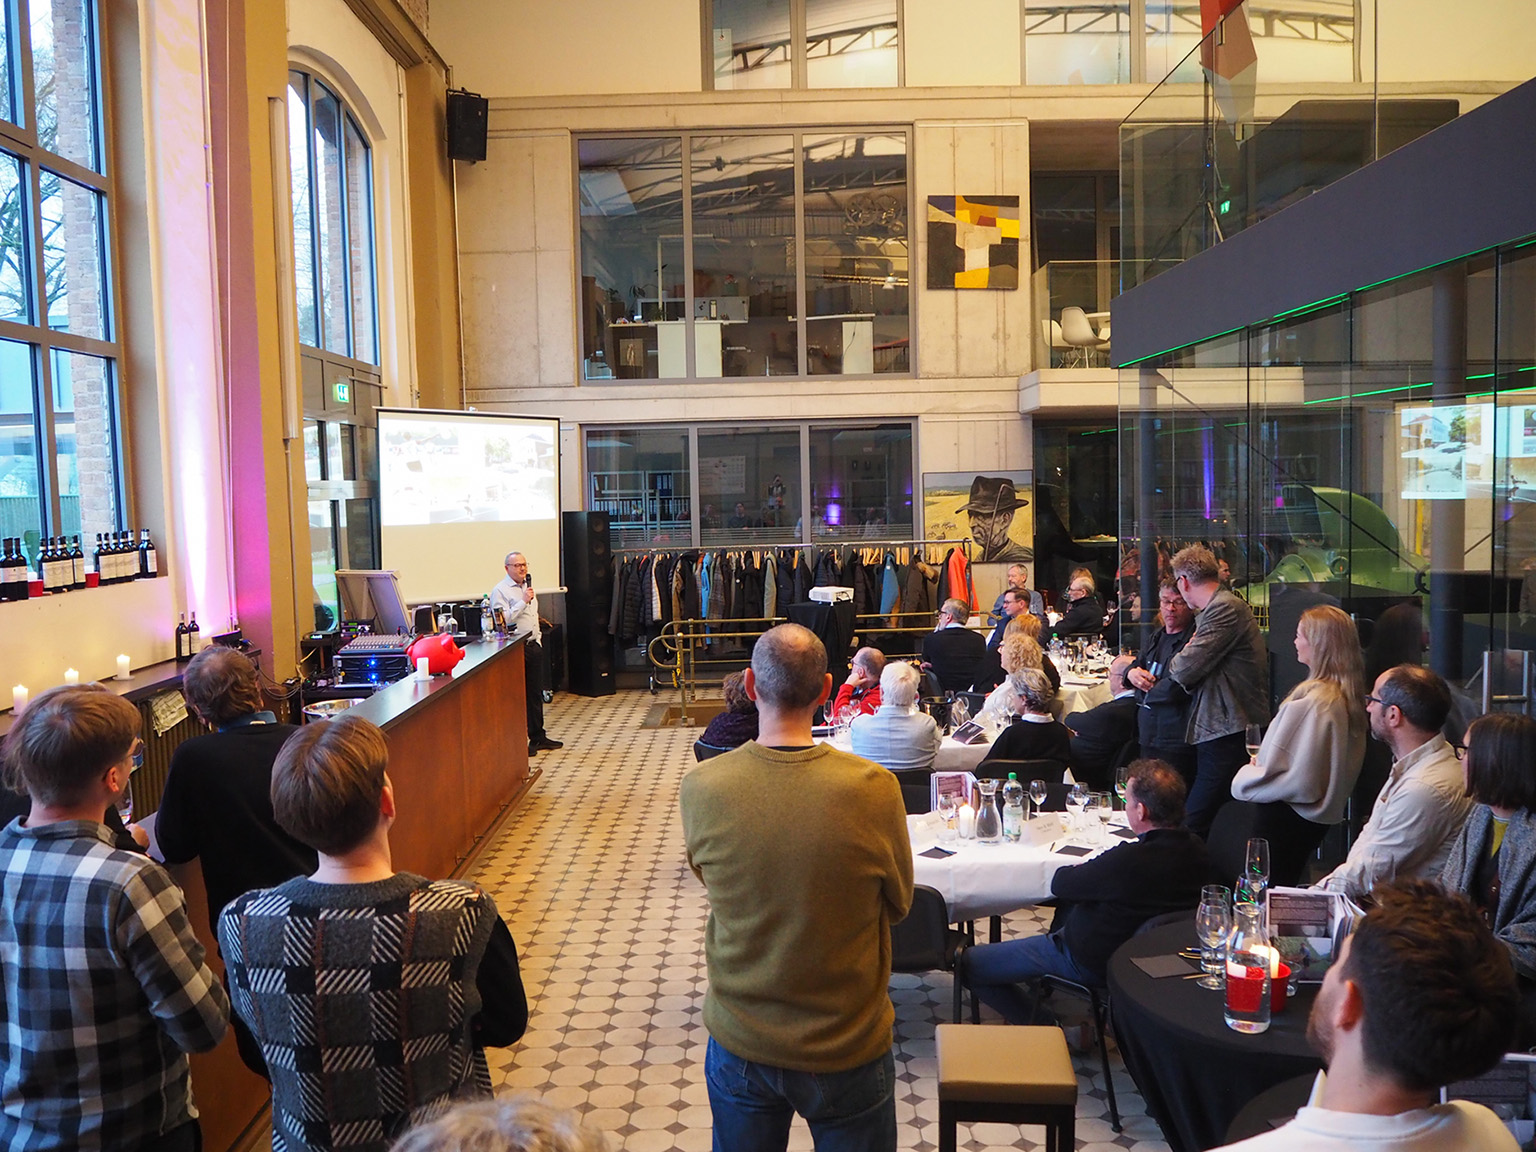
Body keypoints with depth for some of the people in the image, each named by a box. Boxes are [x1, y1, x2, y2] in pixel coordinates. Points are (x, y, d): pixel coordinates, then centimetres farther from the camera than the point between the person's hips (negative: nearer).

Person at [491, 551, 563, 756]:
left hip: (533, 646, 8)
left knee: (536, 693, 13)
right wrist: (523, 602, -22)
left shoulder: (528, 586, 17)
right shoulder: (500, 590, -9)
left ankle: (538, 737, 23)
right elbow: (502, 620, -21)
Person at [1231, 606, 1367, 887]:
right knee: (1285, 891, 21)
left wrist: (1242, 781, -10)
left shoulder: (1311, 703, -26)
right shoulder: (1346, 697, 4)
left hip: (1287, 817, -9)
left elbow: (1297, 779, -24)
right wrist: (1260, 767, 8)